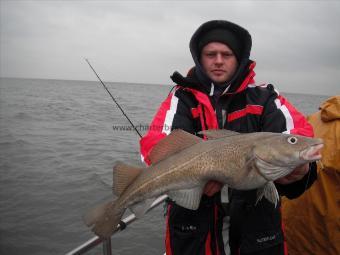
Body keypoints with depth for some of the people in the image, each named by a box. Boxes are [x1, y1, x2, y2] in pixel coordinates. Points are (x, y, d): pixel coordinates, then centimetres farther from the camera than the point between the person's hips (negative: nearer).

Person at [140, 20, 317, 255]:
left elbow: (300, 132, -13)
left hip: (255, 218, 1)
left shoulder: (264, 98, 0)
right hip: (193, 221, 0)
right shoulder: (183, 98, -2)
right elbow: (155, 143, -16)